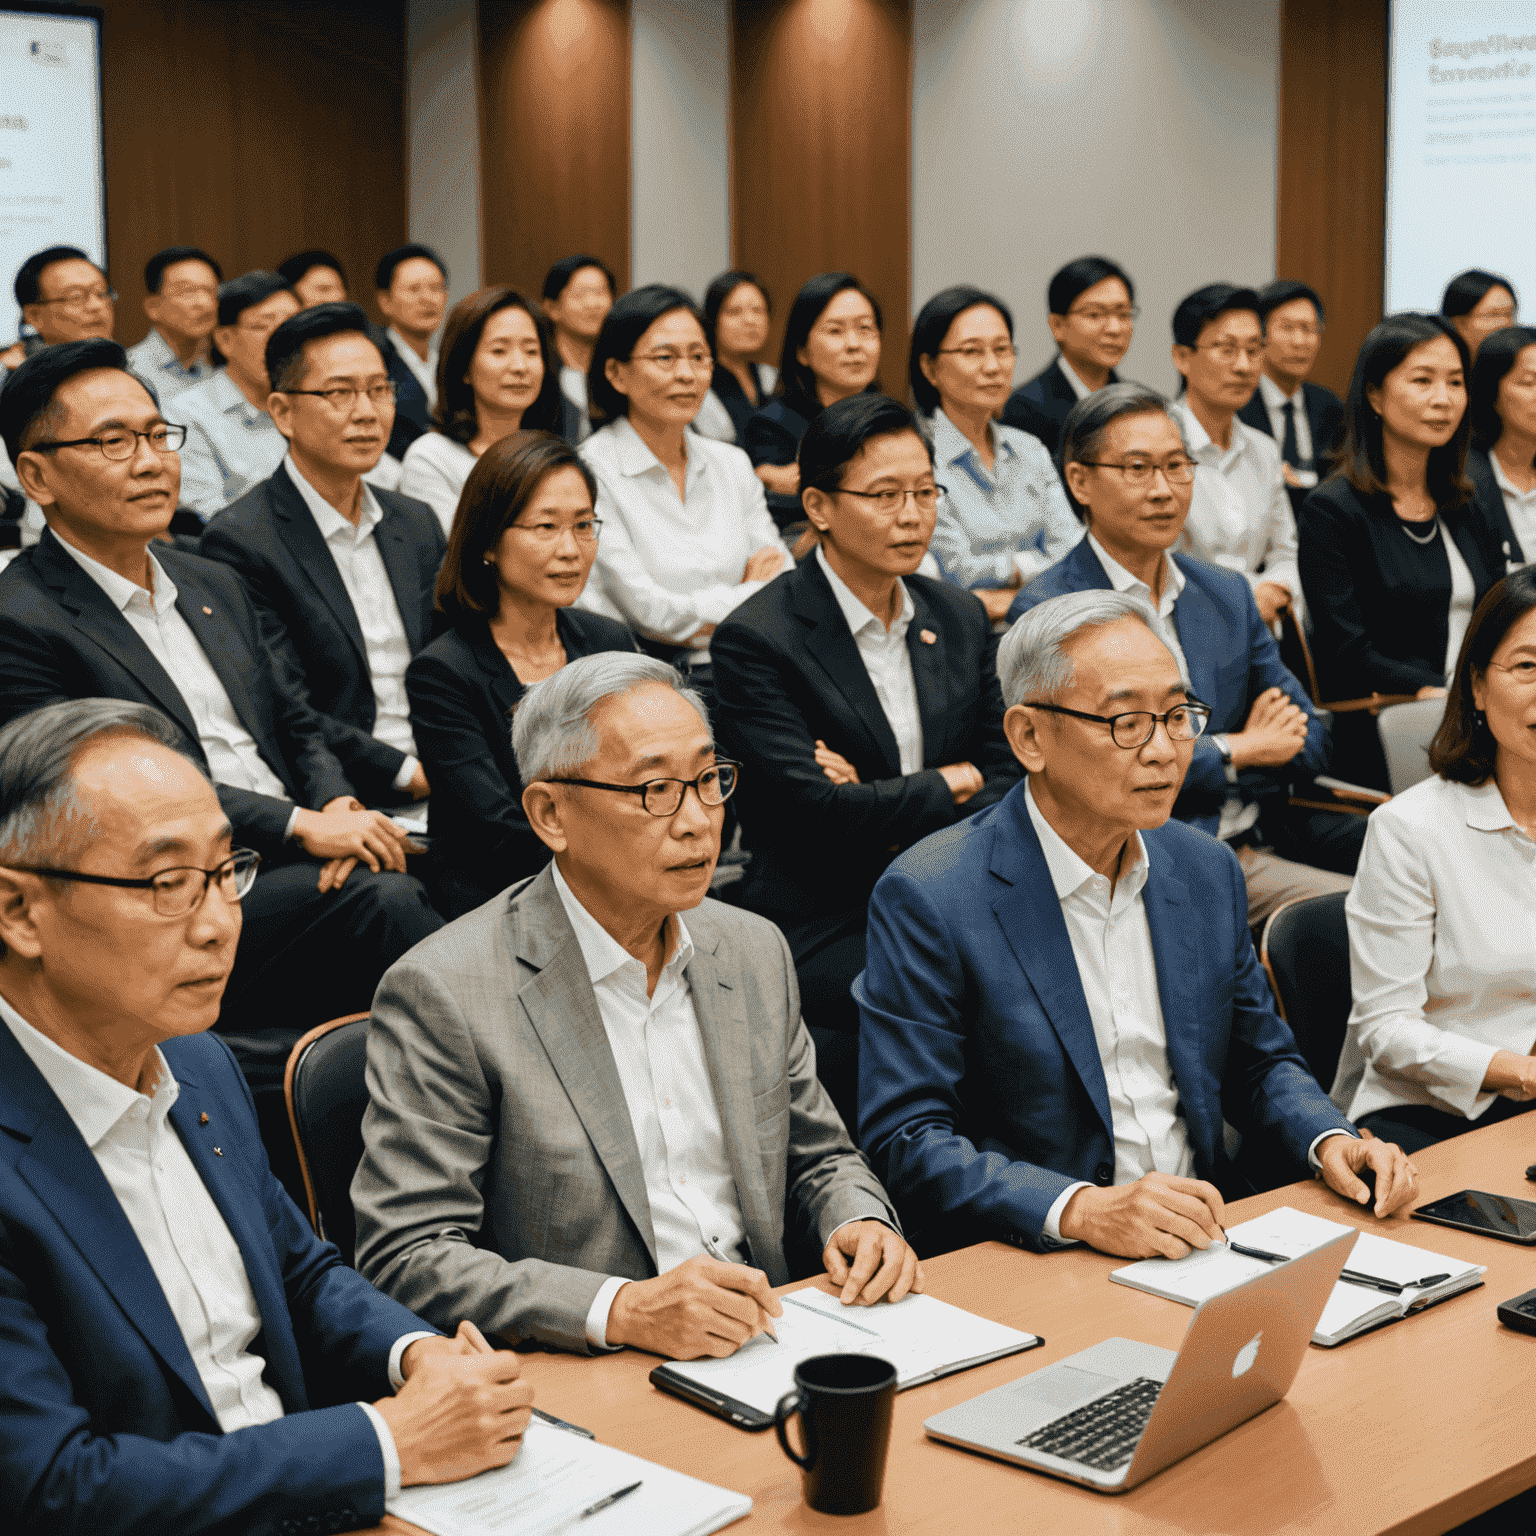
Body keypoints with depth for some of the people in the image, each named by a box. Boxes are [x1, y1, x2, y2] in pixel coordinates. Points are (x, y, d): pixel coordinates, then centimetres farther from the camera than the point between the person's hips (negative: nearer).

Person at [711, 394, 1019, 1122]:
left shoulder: (960, 617, 12)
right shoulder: (757, 638, -7)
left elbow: (1005, 784, 9)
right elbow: (817, 810, -15)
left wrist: (885, 807, -8)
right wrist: (950, 785, -3)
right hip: (822, 931, -5)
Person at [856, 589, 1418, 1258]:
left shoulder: (1208, 871, 8)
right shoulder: (928, 899, -13)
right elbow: (904, 1140, -16)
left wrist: (1329, 1142, -2)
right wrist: (1082, 1209, -29)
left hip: (1202, 1233, 4)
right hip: (1032, 1270, -3)